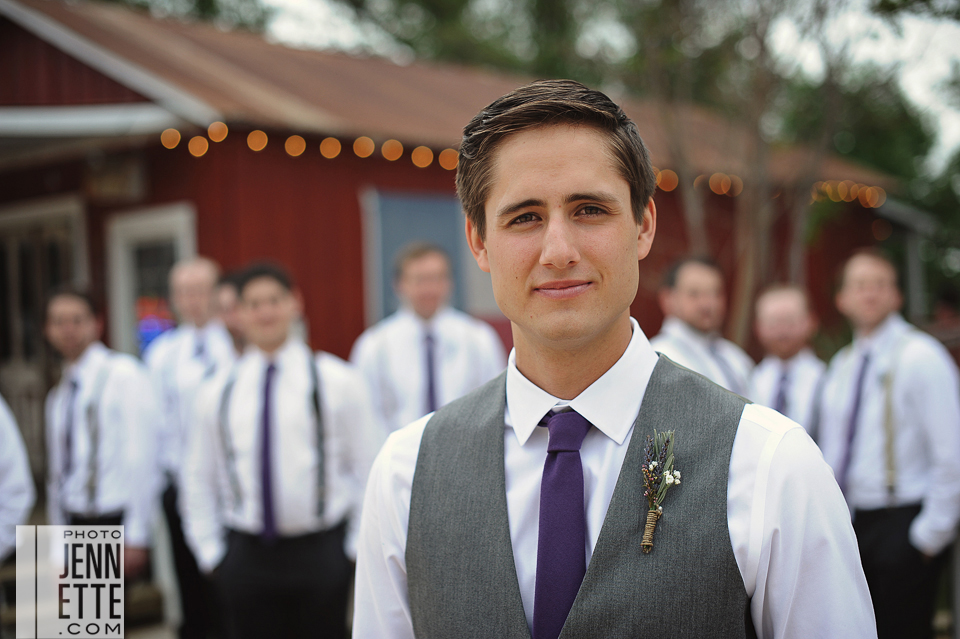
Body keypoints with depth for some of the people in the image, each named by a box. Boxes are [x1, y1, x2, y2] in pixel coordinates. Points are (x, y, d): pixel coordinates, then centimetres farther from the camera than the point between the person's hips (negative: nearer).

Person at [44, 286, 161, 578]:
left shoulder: (123, 374, -8)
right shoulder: (58, 395, 13)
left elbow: (142, 458, -13)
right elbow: (57, 473, 18)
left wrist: (136, 539, -16)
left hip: (115, 520, -6)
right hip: (77, 525, 6)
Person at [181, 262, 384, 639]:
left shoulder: (337, 381, -1)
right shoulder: (216, 393, 7)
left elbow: (369, 470, 1)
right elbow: (199, 480, 15)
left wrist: (357, 548, -2)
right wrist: (210, 553, 9)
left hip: (320, 555, -2)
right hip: (246, 559, 2)